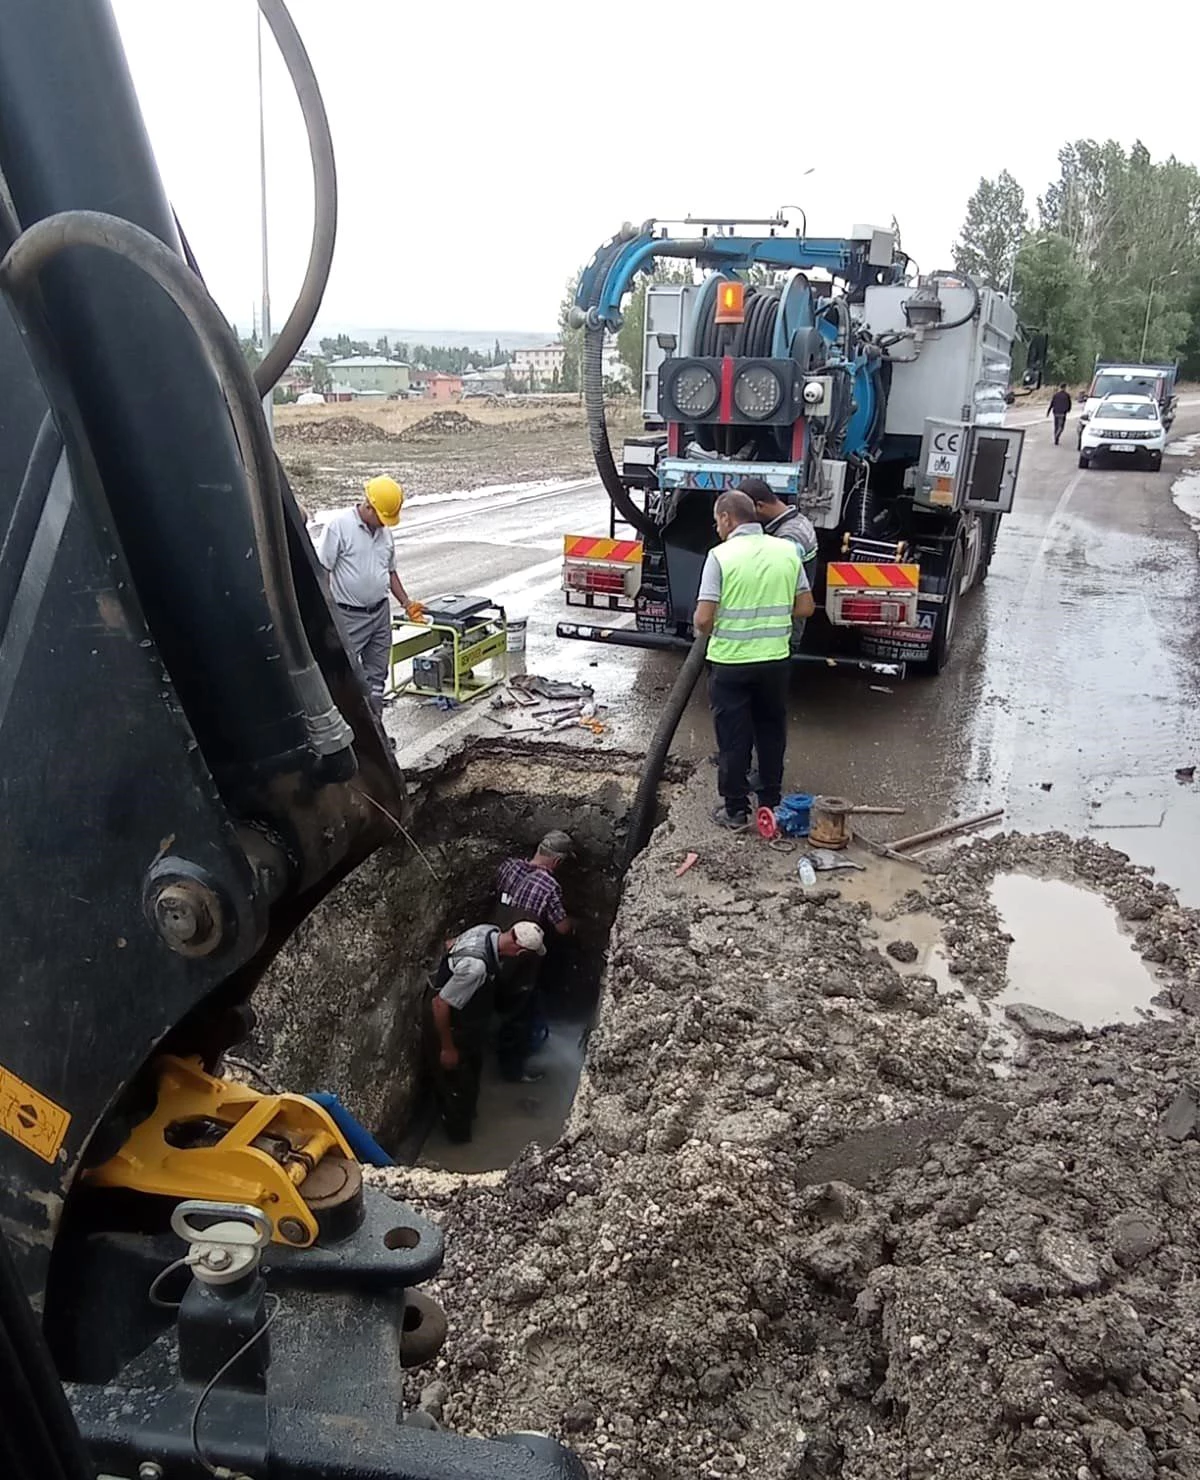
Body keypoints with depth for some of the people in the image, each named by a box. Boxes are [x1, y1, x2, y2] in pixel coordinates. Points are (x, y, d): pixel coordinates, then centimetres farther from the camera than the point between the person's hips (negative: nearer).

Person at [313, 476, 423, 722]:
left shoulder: (385, 531, 10)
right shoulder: (339, 526, -12)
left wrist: (406, 603, 14)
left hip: (380, 612, 7)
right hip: (349, 616, -7)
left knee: (376, 676, 12)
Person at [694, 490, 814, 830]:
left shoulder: (721, 555, -14)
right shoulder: (787, 551, 1)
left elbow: (703, 619, -17)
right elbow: (805, 607, 5)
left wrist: (704, 630, 5)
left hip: (730, 662, -4)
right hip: (775, 660, 4)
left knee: (733, 738, 7)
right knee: (772, 734, 18)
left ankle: (735, 809, 15)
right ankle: (771, 802, 29)